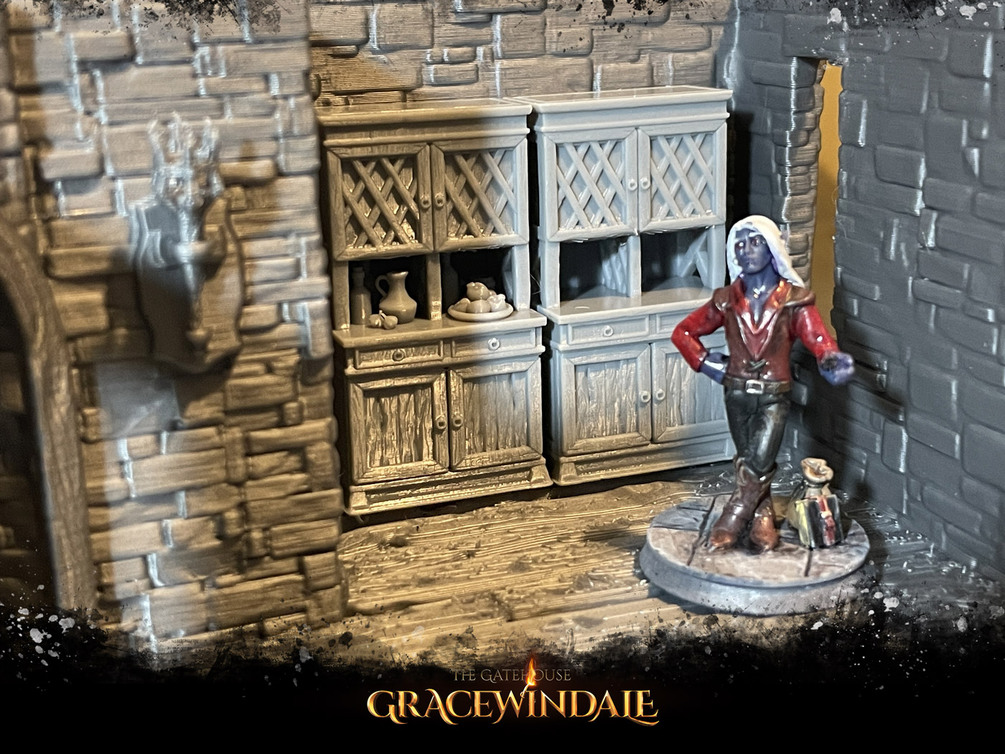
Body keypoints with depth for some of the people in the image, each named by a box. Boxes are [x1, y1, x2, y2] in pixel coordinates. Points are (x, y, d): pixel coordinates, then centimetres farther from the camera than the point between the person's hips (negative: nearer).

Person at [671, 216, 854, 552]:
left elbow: (818, 339, -16)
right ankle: (762, 521, 22)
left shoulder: (794, 300, -5)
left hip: (774, 396, -2)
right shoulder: (727, 300, 2)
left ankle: (731, 522, 2)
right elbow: (683, 332, 11)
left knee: (758, 464, -13)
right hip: (737, 394, 2)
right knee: (749, 464, 7)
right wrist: (705, 362, -2)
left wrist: (832, 361, -37)